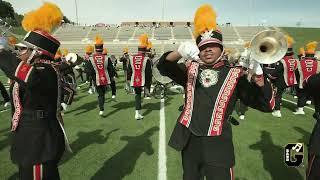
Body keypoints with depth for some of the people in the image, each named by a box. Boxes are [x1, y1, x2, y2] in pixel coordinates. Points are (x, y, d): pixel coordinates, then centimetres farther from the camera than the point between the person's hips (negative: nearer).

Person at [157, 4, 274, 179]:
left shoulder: (234, 74, -6)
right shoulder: (191, 70, 2)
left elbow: (266, 104, -9)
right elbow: (163, 67, -9)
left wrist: (257, 74, -28)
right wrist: (180, 51, -30)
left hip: (218, 146, -2)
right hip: (189, 142, 3)